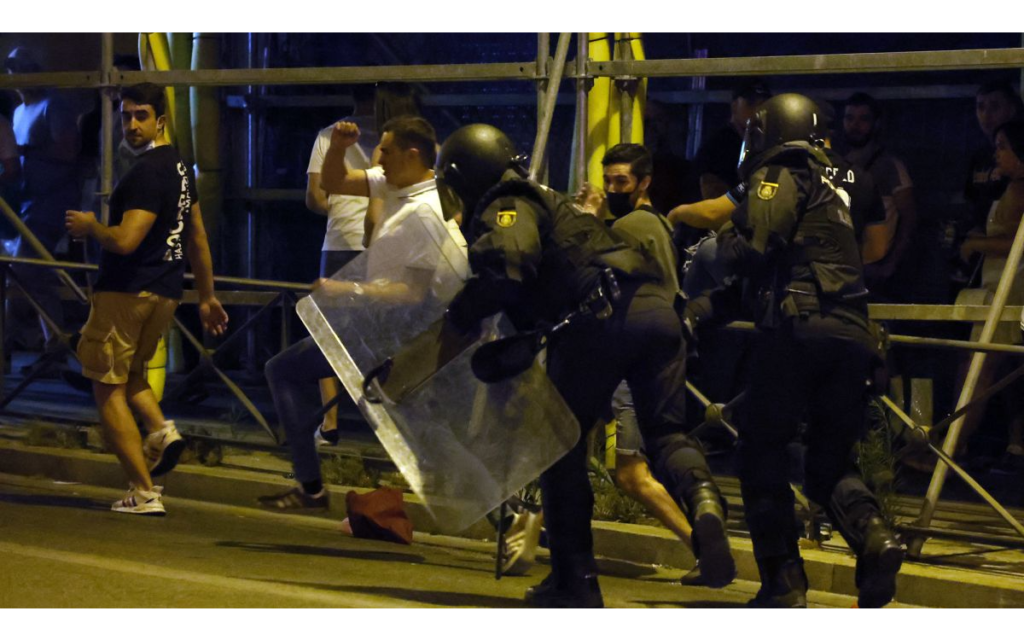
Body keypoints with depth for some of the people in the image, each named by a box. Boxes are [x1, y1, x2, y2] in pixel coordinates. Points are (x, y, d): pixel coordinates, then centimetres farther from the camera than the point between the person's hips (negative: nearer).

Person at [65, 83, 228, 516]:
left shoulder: (147, 172, -17)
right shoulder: (180, 167, 14)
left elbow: (125, 240, -25)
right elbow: (198, 240, 20)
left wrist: (88, 227, -5)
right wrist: (207, 297, 25)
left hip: (127, 292, -9)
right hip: (165, 293, 9)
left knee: (108, 389, -1)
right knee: (130, 373, 27)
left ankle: (144, 493, -5)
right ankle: (161, 430, 0)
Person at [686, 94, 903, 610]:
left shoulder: (779, 177, 3)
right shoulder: (828, 190, 30)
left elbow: (754, 252, -12)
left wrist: (725, 241, 10)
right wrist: (702, 310, 28)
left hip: (798, 329, -7)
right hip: (853, 335, 7)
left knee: (762, 451, 5)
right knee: (830, 462, 14)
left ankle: (785, 586, 2)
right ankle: (874, 537, -15)